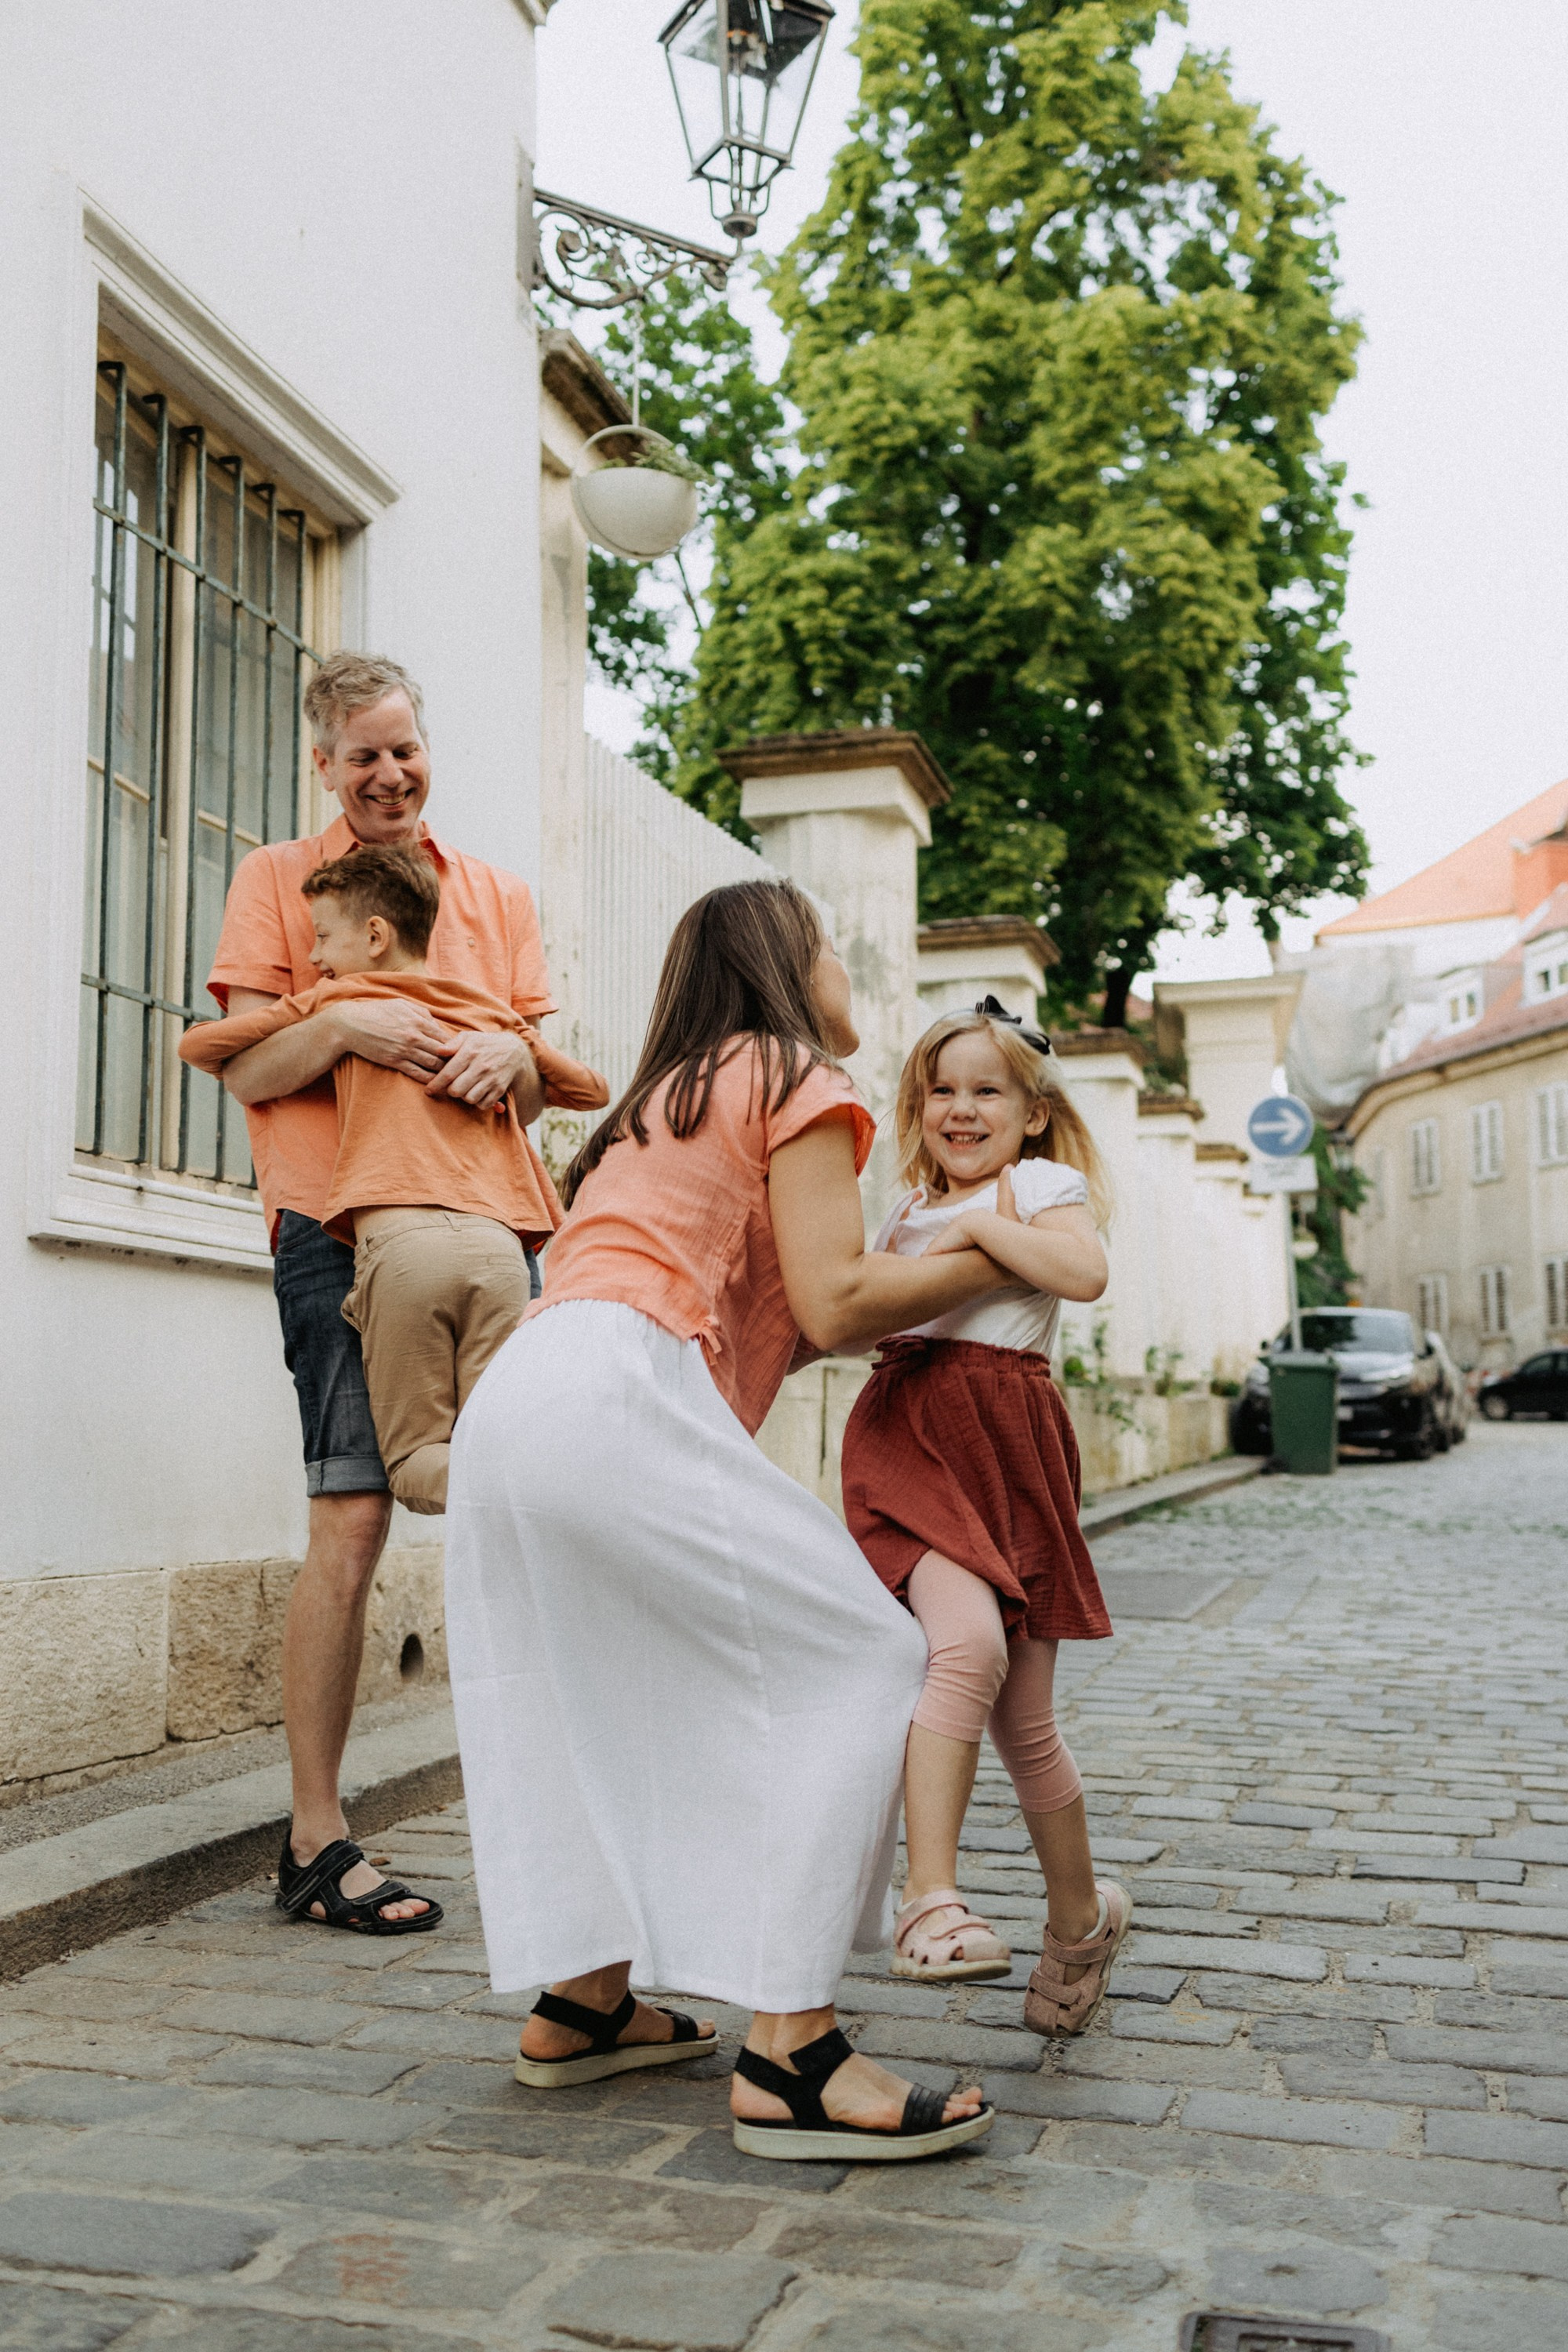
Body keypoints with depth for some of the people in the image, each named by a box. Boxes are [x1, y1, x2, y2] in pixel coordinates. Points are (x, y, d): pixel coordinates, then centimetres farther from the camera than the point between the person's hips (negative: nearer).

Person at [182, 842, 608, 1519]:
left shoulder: (339, 998, 16)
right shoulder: (493, 1013, 25)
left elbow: (196, 1044, 23)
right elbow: (594, 1090, 36)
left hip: (400, 1238, -3)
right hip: (499, 1240, 3)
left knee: (415, 1464, 3)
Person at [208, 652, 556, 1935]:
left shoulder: (497, 892, 18)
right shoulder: (279, 878, 9)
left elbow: (543, 1084, 13)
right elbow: (247, 1072, 1)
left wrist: (511, 1057, -11)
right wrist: (342, 1024, -18)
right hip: (342, 1228, -3)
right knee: (351, 1522, -7)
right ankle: (318, 1836, 4)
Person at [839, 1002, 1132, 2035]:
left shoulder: (1043, 1185, 7)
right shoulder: (910, 1215, 23)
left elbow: (1085, 1271, -14)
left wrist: (980, 1225, -11)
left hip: (1011, 1444, -2)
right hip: (908, 1434, 2)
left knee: (1023, 1717, 4)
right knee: (970, 1640, -28)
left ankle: (1081, 1916, 28)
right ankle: (928, 1899, -27)